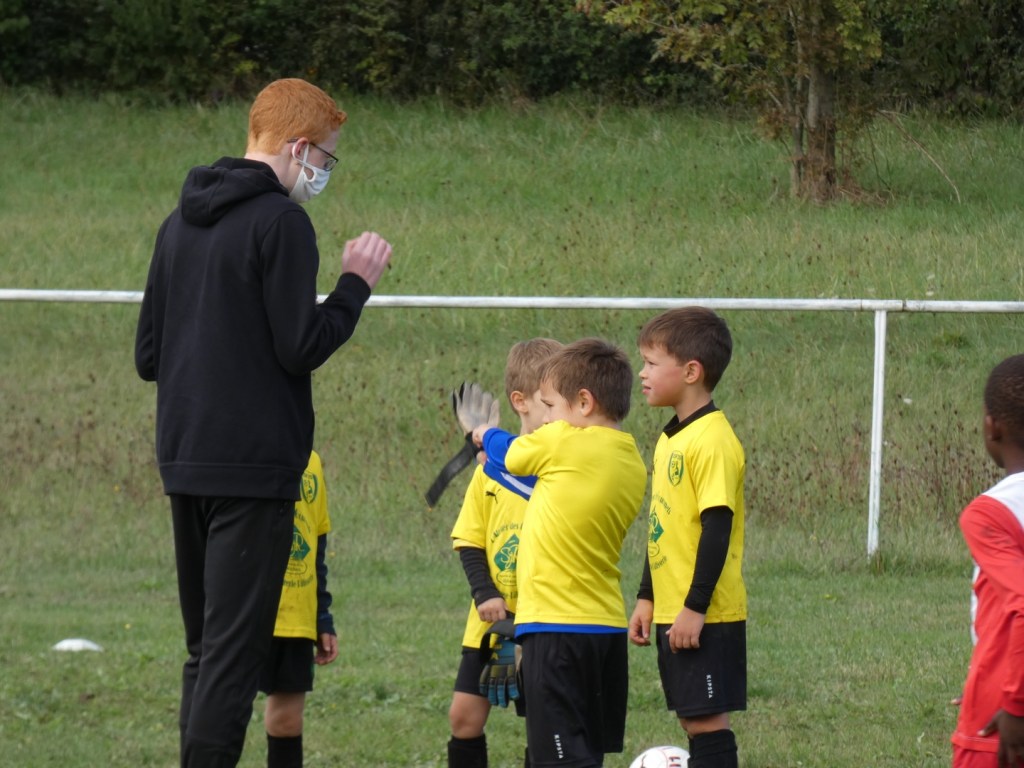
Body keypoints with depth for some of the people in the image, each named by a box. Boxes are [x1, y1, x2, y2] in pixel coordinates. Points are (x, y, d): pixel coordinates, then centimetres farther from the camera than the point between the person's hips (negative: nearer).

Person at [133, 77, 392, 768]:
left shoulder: (181, 223, 14)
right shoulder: (280, 221, -11)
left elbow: (149, 356, 17)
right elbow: (302, 347, -16)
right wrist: (356, 284, -3)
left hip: (184, 461, 8)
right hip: (255, 468, -8)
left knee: (206, 648, 15)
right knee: (235, 652, -8)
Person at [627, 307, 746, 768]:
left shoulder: (712, 440, -16)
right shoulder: (670, 439, 13)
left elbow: (717, 527, -20)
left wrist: (695, 608, -21)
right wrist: (646, 598, 20)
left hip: (705, 616, -9)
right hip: (671, 612, 9)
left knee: (707, 720, -7)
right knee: (692, 718, 11)